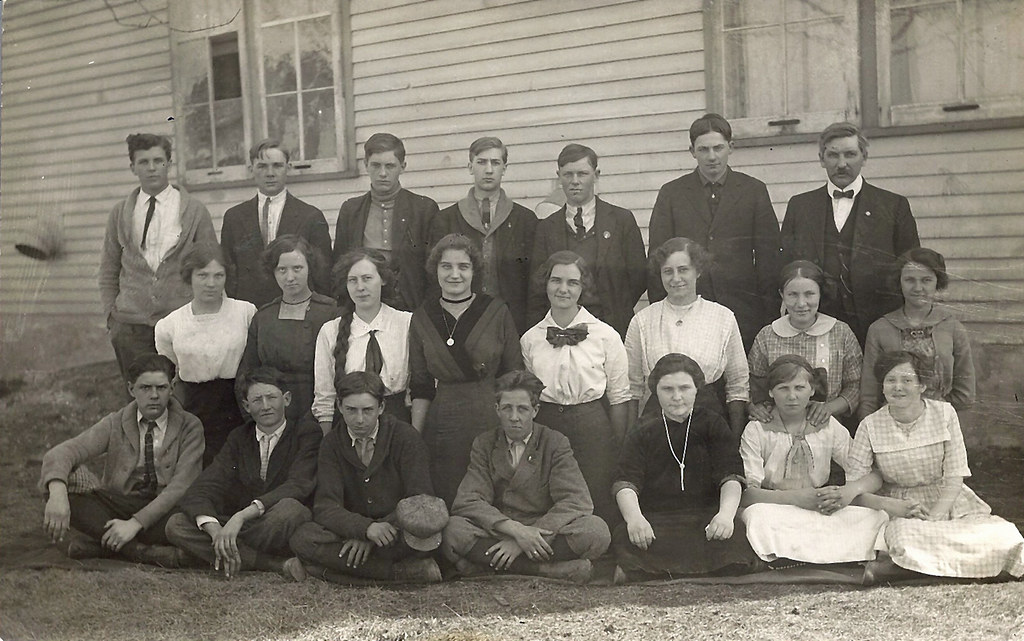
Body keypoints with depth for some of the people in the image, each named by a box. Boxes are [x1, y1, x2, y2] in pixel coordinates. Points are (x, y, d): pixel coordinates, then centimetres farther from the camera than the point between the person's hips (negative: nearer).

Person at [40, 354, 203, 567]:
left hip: (165, 511, -2)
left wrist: (136, 523, -25)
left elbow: (181, 485, -12)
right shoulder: (115, 424, 5)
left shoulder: (189, 427, -1)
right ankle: (138, 550, -30)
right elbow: (61, 453, -9)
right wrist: (57, 492, -33)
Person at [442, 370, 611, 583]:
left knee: (596, 530, -28)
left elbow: (577, 502, -9)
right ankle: (548, 569, -29)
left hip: (546, 535, 0)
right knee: (454, 529, -30)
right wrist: (517, 530, -24)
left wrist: (526, 539, -21)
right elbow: (467, 501, -7)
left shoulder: (555, 443, 4)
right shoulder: (484, 445, 7)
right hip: (498, 533, 1)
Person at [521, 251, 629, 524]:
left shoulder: (606, 336, -1)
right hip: (544, 426, 2)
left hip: (593, 428, -2)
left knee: (599, 508, -2)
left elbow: (619, 398, 1)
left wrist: (620, 452, -1)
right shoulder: (530, 339, 6)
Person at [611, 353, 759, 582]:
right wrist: (634, 518, -25)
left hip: (705, 516, 1)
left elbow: (731, 477, 0)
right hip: (655, 519, -1)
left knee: (733, 536, -34)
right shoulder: (641, 433, 12)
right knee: (623, 536, -34)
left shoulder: (713, 426, 13)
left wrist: (726, 514, -22)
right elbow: (625, 483, -2)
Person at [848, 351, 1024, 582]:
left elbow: (954, 477, -5)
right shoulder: (870, 426, -4)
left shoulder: (944, 414, -1)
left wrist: (934, 517, -19)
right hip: (896, 510, -3)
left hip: (946, 504, 3)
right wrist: (895, 506, -22)